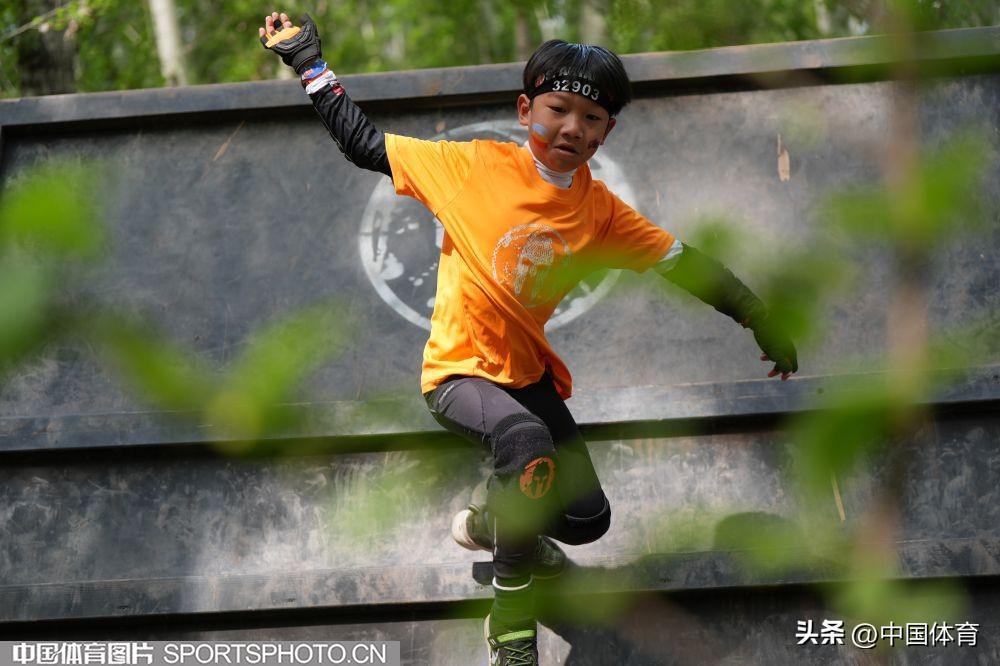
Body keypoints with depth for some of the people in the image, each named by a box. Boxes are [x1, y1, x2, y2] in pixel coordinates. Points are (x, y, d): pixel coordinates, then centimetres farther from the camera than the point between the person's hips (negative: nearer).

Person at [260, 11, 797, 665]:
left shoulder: (600, 210, -2)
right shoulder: (476, 164, -13)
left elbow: (683, 261, 2)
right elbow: (365, 144, -7)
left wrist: (758, 317, -3)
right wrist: (310, 64, -8)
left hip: (528, 373, 5)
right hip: (459, 369, -5)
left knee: (587, 518, 1)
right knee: (529, 442, -35)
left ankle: (490, 520, 37)